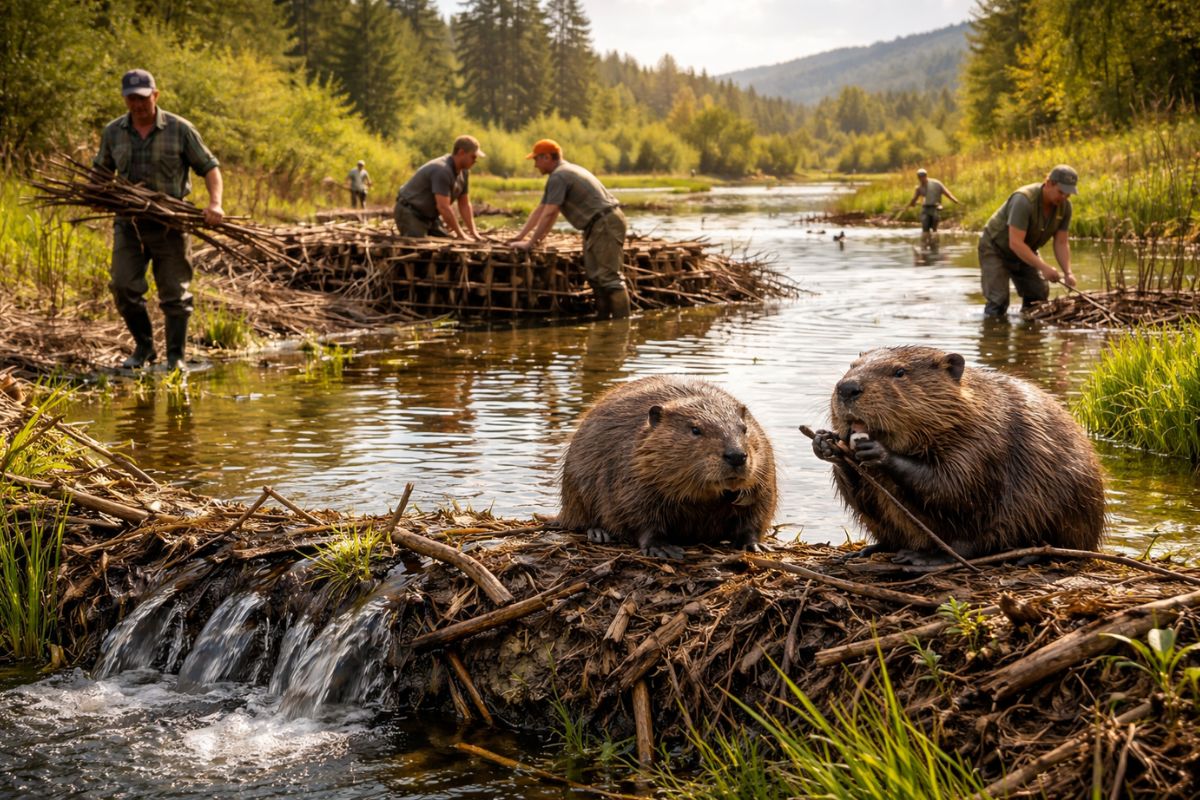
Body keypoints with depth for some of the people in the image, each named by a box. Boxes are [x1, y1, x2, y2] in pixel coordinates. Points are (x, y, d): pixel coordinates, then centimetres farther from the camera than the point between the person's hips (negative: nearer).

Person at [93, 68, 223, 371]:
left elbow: (209, 167, -2)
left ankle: (176, 356, 11)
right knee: (124, 286, -6)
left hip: (169, 224, -2)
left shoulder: (180, 129, -4)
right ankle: (143, 347, 12)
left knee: (174, 293, 1)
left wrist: (215, 203, -19)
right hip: (128, 223, 3)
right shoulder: (113, 132, 6)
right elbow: (101, 171, 20)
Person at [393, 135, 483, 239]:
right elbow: (443, 207, -33)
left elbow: (464, 204, 7)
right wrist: (461, 235, -28)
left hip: (429, 216, 9)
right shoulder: (442, 170, -29)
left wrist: (473, 232, -2)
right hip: (410, 214, -9)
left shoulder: (464, 172, 0)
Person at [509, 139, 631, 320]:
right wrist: (520, 236, 23)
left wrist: (530, 243, -13)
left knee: (609, 277, -14)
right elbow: (540, 210, 24)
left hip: (605, 224, -11)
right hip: (597, 226, 11)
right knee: (595, 276, 12)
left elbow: (549, 214, -18)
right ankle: (603, 320, 14)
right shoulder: (566, 172, 21)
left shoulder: (558, 177, -12)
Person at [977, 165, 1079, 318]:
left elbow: (1061, 243, -8)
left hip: (1025, 251, 7)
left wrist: (1068, 272, -24)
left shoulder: (1064, 206, -14)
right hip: (995, 249, -7)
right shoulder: (1024, 200, -36)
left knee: (1040, 294, -1)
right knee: (998, 302, -17)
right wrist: (1044, 267, -44)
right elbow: (1015, 243, -39)